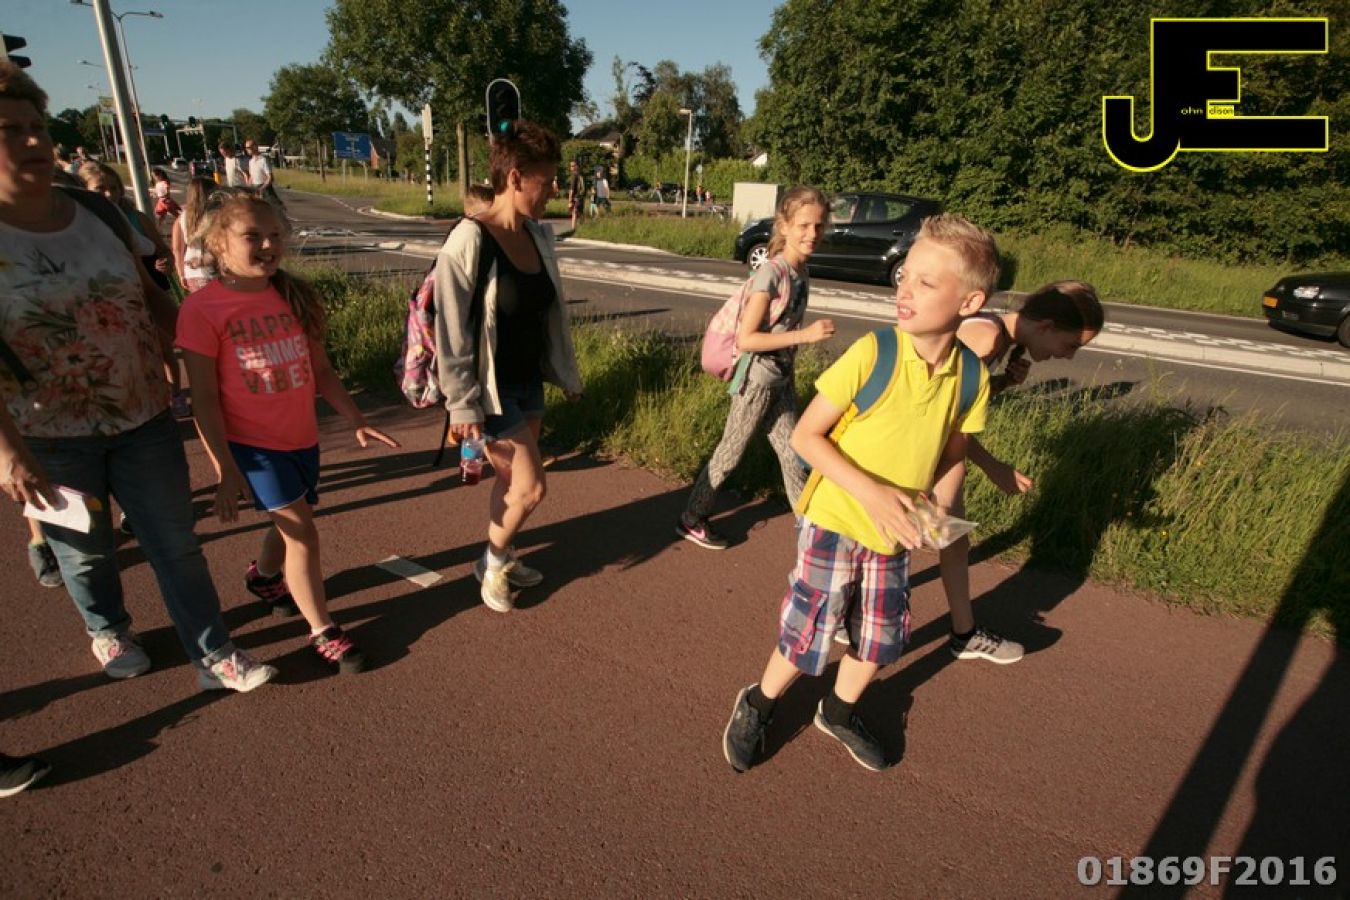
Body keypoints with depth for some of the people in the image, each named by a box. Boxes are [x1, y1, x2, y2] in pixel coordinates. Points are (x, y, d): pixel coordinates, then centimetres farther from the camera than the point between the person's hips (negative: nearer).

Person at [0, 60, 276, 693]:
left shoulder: (96, 211, 1)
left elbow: (150, 297, 11)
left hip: (142, 418, 3)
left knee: (176, 544, 7)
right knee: (86, 551, 17)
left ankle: (213, 656, 19)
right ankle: (107, 630, 45)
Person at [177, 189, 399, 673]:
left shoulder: (297, 297, -1)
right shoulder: (202, 309, -15)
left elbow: (321, 370, 6)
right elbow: (204, 398, -13)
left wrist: (357, 421, 2)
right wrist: (225, 470, -14)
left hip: (303, 437, 5)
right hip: (252, 443, -5)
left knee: (290, 524, 20)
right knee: (301, 531, -6)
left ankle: (263, 575, 53)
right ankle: (322, 631, 12)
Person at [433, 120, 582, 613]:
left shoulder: (540, 236, 2)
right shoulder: (469, 242, -20)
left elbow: (554, 312, 12)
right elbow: (452, 331, -19)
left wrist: (567, 373, 16)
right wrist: (462, 405, -17)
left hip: (529, 382, 7)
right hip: (490, 390, -7)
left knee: (511, 479, 18)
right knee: (530, 486, -3)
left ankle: (499, 560, 39)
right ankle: (492, 564, 23)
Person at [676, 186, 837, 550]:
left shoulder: (801, 272, 3)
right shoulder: (771, 273, -20)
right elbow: (745, 339, -24)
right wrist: (804, 335, -27)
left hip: (783, 379, 7)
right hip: (757, 379, -7)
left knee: (793, 453, 14)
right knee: (731, 453, 6)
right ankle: (691, 520, 22)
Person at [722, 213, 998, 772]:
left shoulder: (971, 375, -8)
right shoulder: (872, 354, -21)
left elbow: (952, 451, 9)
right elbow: (806, 436, -17)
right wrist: (871, 492, -26)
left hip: (895, 534, 5)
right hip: (834, 521, -5)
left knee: (880, 638, 18)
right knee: (808, 636, 4)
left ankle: (839, 712, 47)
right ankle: (757, 707, 34)